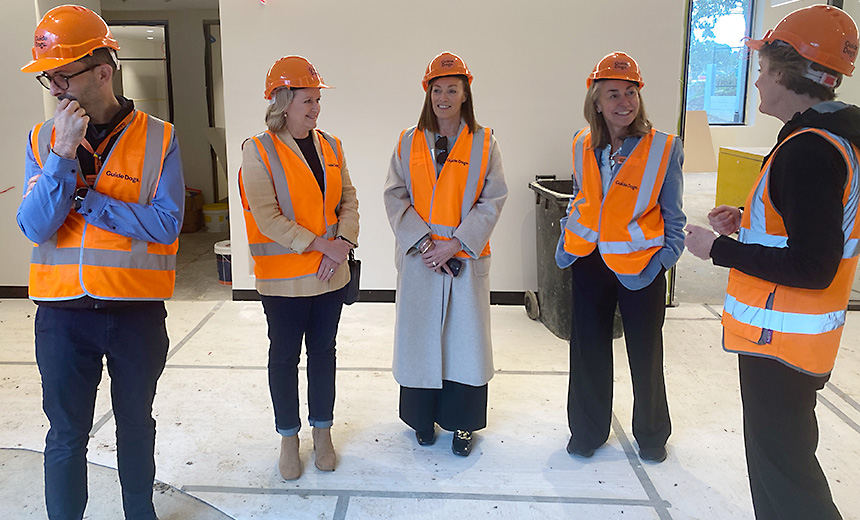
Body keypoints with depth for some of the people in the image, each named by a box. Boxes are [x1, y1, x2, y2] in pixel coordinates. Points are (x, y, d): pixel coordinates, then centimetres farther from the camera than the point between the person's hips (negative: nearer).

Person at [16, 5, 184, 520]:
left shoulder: (157, 139, -6)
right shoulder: (44, 139, 1)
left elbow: (165, 226, -15)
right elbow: (35, 227, -9)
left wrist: (82, 198, -14)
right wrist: (64, 155, -19)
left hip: (137, 309, -1)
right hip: (63, 310, 1)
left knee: (136, 423, 17)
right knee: (67, 434, 11)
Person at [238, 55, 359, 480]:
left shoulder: (330, 147, 6)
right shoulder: (259, 151, -10)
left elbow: (348, 202, 6)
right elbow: (267, 218, -17)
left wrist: (343, 245, -11)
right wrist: (322, 244, -18)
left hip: (329, 273, 5)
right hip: (283, 277, -4)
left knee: (323, 349, 14)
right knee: (284, 354, 9)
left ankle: (322, 431, 31)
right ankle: (289, 438, 27)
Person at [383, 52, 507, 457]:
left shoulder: (483, 143, 1)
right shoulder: (409, 143, 5)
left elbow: (492, 201, -4)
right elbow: (395, 198, 0)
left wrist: (455, 244, -14)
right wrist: (423, 243, -13)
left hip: (466, 257, -1)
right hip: (419, 257, 1)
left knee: (465, 334, 4)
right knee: (420, 333, 8)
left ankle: (462, 422, 21)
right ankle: (423, 417, 27)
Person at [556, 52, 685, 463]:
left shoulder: (663, 148, -9)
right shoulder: (584, 146, 2)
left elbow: (673, 216, -1)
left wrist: (666, 257, -10)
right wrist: (565, 244, 6)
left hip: (640, 267, -3)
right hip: (590, 262, 3)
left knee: (645, 355, 11)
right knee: (588, 351, 12)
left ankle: (651, 435, 34)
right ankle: (588, 430, 32)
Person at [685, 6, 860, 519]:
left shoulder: (807, 151, -23)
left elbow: (812, 269, -26)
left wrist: (718, 249, -19)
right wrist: (748, 223, 8)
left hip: (780, 340, -10)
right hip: (803, 337, 10)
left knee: (781, 465, 3)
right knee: (788, 453, 24)